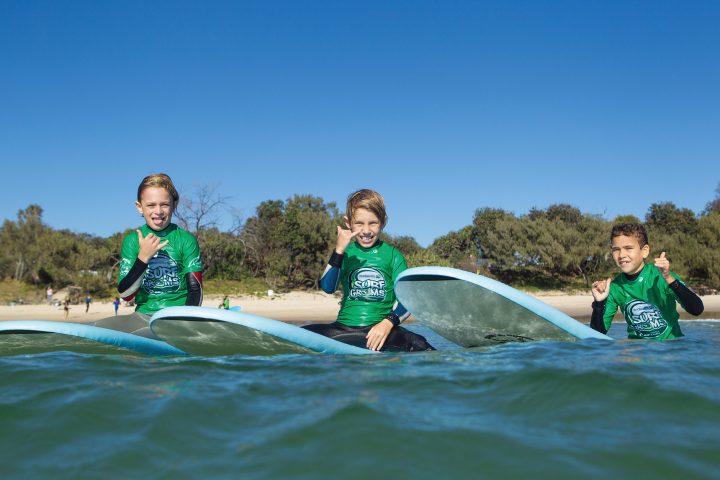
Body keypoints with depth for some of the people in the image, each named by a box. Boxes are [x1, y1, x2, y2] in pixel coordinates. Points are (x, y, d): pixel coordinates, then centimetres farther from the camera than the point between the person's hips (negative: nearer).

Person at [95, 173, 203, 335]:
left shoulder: (186, 240, 0)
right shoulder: (132, 240, 6)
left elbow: (196, 290, -2)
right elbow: (125, 294, 0)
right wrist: (143, 257, -14)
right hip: (143, 316, 4)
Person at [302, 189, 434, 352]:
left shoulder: (392, 254, 6)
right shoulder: (346, 253, 10)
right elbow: (327, 287, -6)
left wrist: (388, 323, -17)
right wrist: (338, 251, -18)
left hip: (380, 328, -1)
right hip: (344, 328, 2)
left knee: (420, 346, -30)